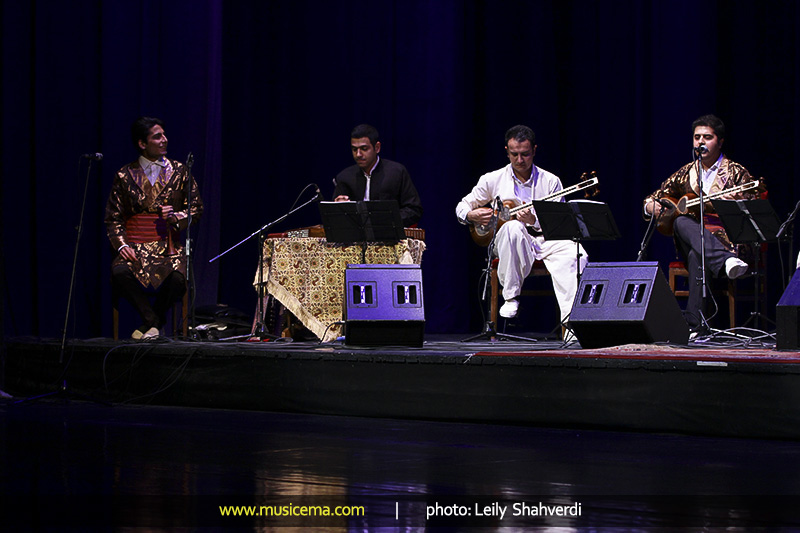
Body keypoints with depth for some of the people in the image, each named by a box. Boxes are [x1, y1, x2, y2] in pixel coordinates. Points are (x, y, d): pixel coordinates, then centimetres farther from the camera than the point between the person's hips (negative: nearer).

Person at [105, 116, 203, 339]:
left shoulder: (179, 171, 11)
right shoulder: (125, 176, 8)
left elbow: (196, 208, 13)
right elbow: (113, 218, 8)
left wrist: (176, 216, -8)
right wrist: (121, 245, -9)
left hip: (169, 246, 0)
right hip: (135, 247, 0)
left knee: (178, 277, -33)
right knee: (119, 273, -33)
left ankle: (150, 323, -7)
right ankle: (153, 321, -12)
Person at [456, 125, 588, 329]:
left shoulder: (551, 181, 8)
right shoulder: (493, 180, 10)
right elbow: (462, 207, 15)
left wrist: (534, 220, -18)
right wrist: (471, 215, -10)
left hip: (545, 241, 1)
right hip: (512, 244, -1)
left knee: (576, 255, -32)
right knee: (513, 227, -38)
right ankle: (510, 298, -29)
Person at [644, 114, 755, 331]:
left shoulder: (736, 173, 7)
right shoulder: (686, 173, 19)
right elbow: (651, 200, 24)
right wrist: (652, 206, 0)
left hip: (727, 240, -4)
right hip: (692, 238, 4)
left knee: (698, 255, -39)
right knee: (681, 222, -33)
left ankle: (694, 323, -44)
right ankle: (726, 262, -54)